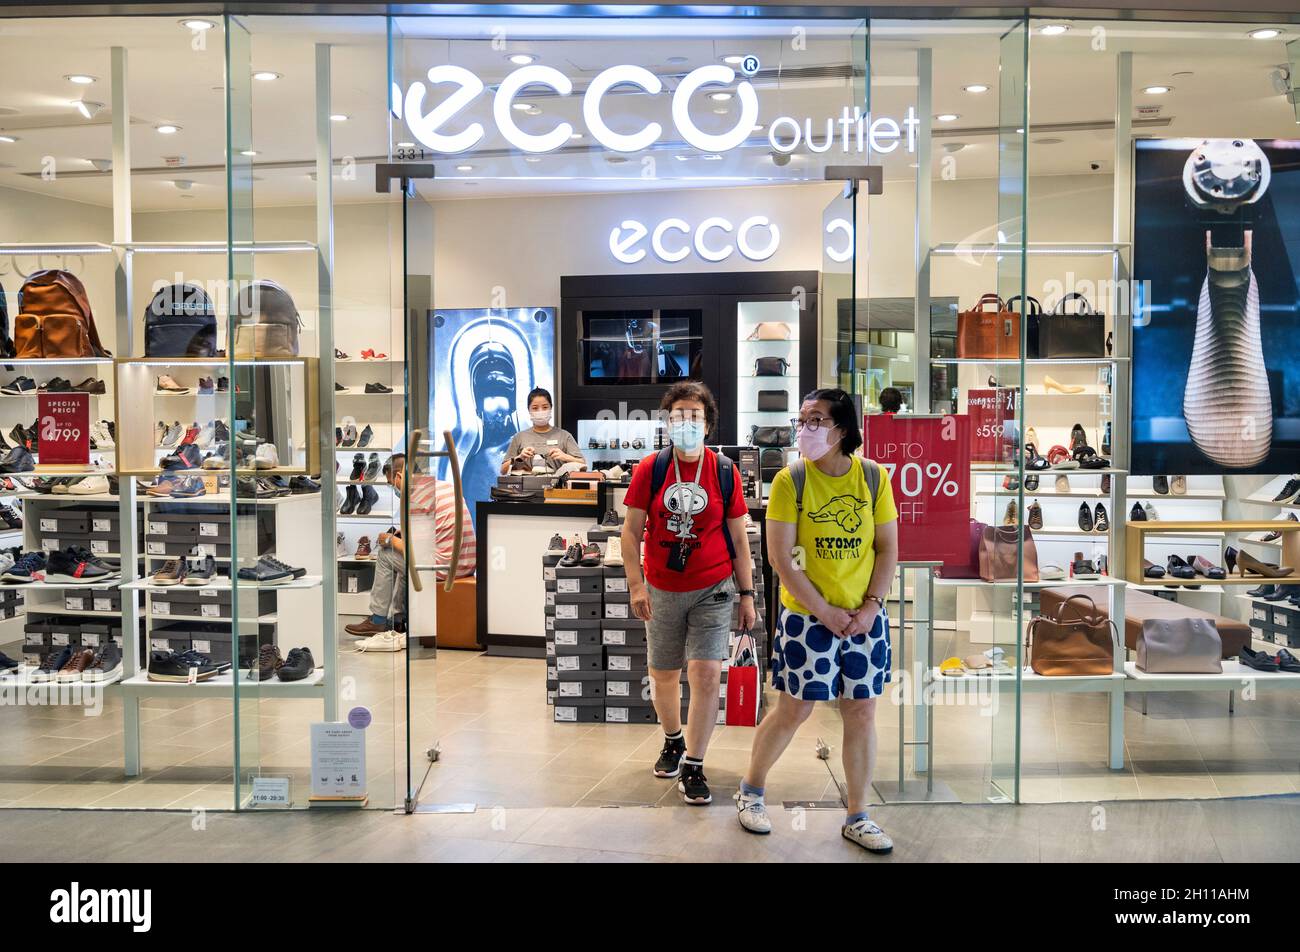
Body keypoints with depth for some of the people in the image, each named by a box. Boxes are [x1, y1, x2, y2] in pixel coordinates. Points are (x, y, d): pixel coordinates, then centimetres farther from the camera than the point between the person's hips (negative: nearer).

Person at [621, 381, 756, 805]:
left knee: (706, 673, -11)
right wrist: (636, 585, -9)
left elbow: (739, 538, 4)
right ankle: (673, 742, 41)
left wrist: (747, 594, 2)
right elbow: (631, 531, 0)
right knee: (663, 674, 14)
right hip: (662, 591, 1)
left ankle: (693, 768, 4)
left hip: (713, 589, -1)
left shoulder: (724, 472, -1)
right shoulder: (650, 469, -2)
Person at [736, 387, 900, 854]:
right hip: (806, 617, -3)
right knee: (794, 710, 7)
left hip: (864, 618, 3)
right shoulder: (790, 480, -9)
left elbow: (888, 548, 2)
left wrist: (870, 607, -8)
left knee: (862, 713, 8)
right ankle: (750, 790, 30)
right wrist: (826, 613, -13)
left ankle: (857, 817, 24)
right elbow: (780, 559, -11)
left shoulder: (873, 477, -1)